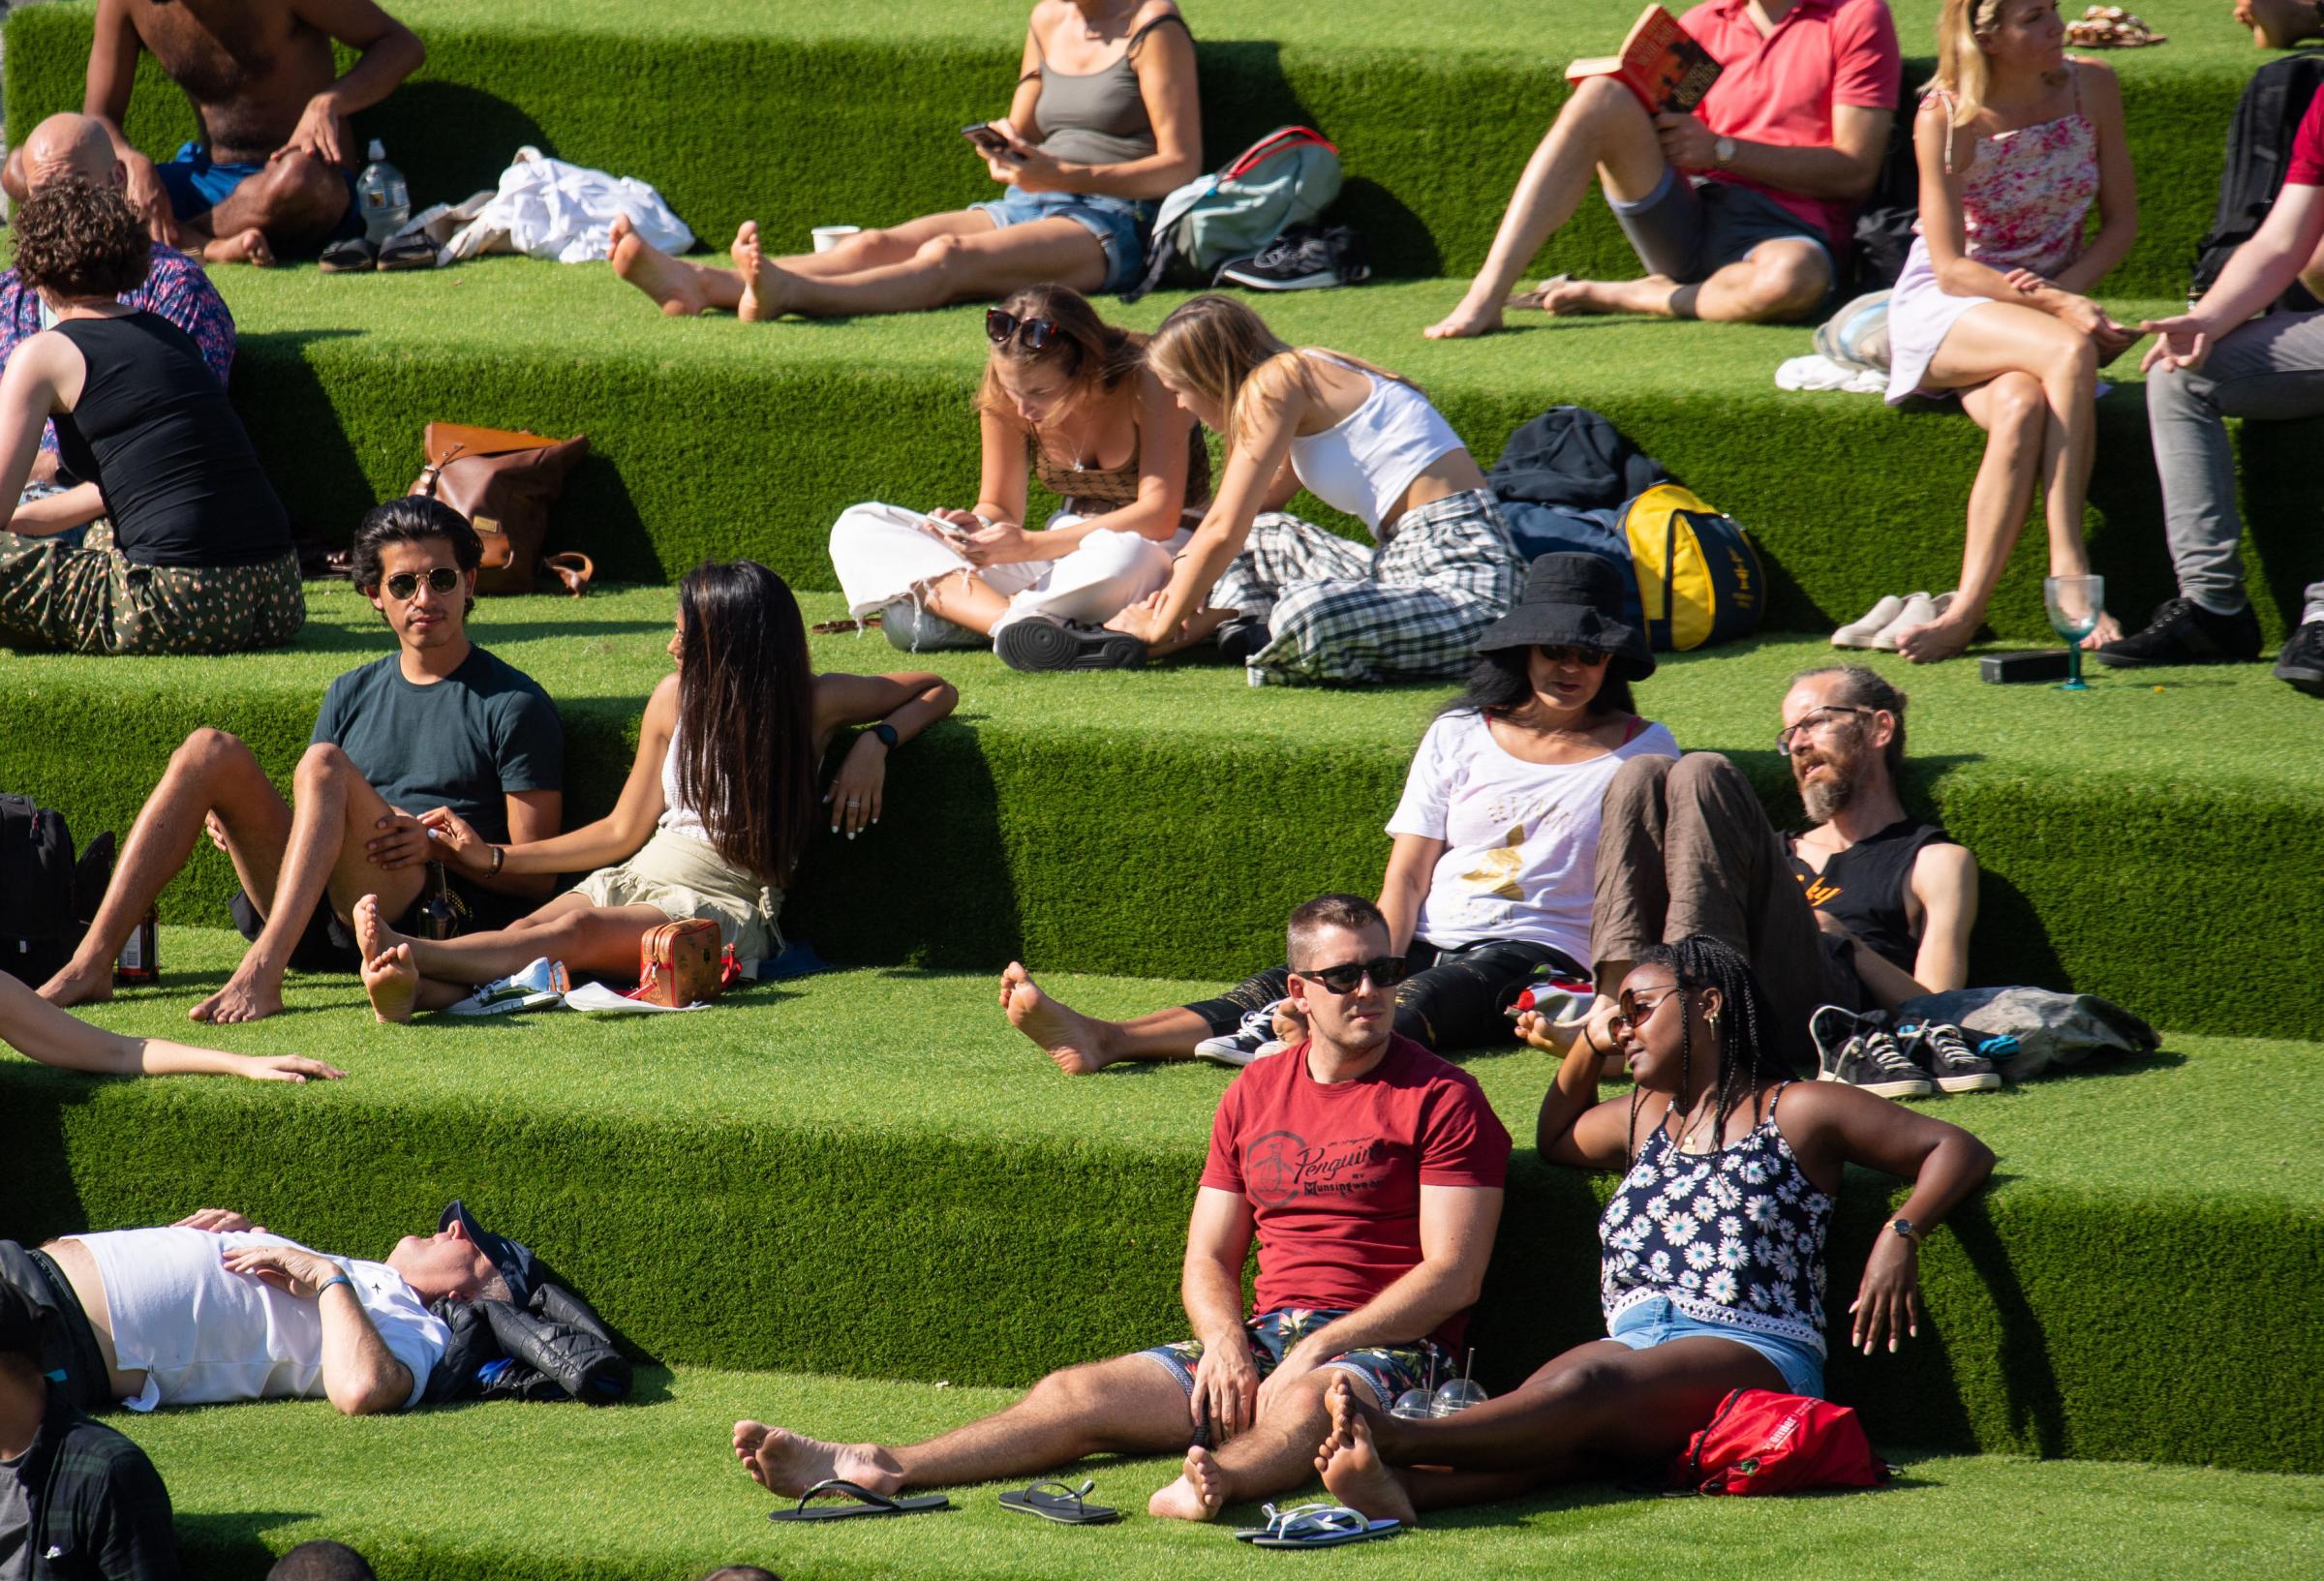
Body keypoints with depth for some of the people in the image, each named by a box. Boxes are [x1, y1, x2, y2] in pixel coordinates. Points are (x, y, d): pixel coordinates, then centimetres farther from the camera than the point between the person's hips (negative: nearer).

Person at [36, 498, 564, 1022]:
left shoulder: (514, 704, 6)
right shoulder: (352, 694, 24)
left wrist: (439, 845, -17)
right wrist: (239, 821, 4)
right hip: (322, 931, 5)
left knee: (324, 764, -29)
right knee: (210, 752, -14)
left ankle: (261, 972, -47)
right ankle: (91, 963, -27)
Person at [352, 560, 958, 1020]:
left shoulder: (816, 704, 0)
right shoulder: (676, 699, 12)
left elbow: (938, 691, 12)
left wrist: (877, 741, -7)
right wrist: (493, 858, 14)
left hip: (727, 907, -4)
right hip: (635, 881, 4)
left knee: (578, 930, -34)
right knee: (525, 932, -31)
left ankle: (409, 953, -58)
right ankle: (414, 990, -63)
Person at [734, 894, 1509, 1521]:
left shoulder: (1442, 1097, -1)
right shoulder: (1256, 1094, 17)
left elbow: (1453, 1274, -9)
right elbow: (1207, 1259, 17)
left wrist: (1321, 1348, -17)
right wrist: (1226, 1341, -6)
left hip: (1388, 1345, -6)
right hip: (1263, 1333, 6)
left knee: (1309, 1406, -41)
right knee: (1078, 1394, -11)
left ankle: (1214, 1482, -72)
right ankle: (881, 1469, -24)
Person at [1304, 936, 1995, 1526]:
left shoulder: (1795, 1112, 12)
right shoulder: (1645, 1118, 33)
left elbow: (1959, 1151, 9)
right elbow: (1555, 1141, 51)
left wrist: (1900, 1236, -9)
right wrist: (1586, 1049, 34)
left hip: (1753, 1353, -5)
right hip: (1635, 1341, 5)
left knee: (1592, 1384, -37)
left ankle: (1397, 1441, -62)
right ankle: (1400, 1486, -65)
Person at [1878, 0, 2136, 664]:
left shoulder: (2091, 87, -3)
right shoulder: (1944, 118, -14)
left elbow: (2121, 221, 4)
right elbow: (1950, 267, -14)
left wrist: (2062, 291, -15)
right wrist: (2056, 309, -26)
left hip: (2052, 294, 3)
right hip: (1942, 311, -3)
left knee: (2021, 406, -34)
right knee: (2068, 352, -36)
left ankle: (1967, 610, -36)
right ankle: (2069, 564, -38)